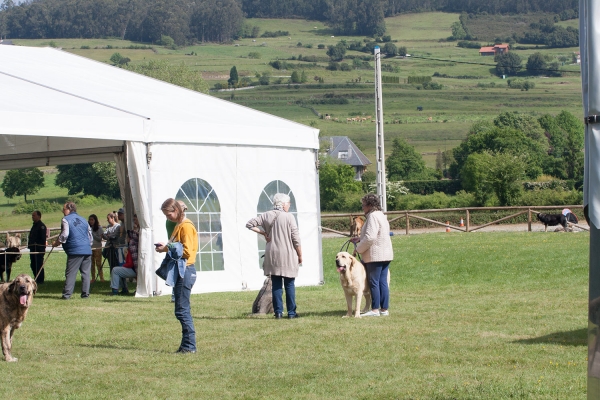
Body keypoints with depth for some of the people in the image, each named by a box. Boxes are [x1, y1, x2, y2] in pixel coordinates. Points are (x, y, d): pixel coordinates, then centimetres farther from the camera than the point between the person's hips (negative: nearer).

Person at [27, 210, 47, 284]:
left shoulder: (41, 226, -10)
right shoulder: (34, 225, 21)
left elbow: (43, 238, -18)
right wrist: (30, 246, 18)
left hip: (39, 248, -10)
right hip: (33, 248, 10)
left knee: (39, 264, -8)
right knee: (33, 265, 13)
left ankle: (40, 280, -5)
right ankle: (36, 279, 22)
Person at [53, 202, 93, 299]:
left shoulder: (66, 220, -1)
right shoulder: (83, 220, 19)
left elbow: (65, 234, -14)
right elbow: (90, 237, 21)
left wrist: (57, 242, 0)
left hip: (75, 251, -6)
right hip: (87, 250, 6)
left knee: (70, 273, -3)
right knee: (85, 272, 8)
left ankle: (67, 294, -6)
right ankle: (85, 293, 7)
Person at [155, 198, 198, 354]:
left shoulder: (186, 226, -13)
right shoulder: (178, 226, 18)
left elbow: (187, 251, -20)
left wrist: (167, 249, -14)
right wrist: (166, 247, 7)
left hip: (185, 271, -10)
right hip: (179, 271, 10)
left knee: (182, 310, -10)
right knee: (183, 310, 11)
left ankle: (189, 346, -8)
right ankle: (187, 345, 14)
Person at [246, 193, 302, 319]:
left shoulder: (266, 216, 3)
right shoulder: (289, 217, -8)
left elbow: (250, 224, 3)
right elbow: (296, 239, -8)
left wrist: (263, 233, 6)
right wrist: (300, 255, 2)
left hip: (272, 255, 3)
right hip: (288, 256, -3)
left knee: (276, 285, 8)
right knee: (289, 284, 6)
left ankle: (278, 312, 7)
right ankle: (291, 312, 7)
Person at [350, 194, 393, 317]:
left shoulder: (373, 216, -14)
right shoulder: (381, 216, 17)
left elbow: (370, 237, -22)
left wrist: (358, 248, -10)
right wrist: (359, 239, 19)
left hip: (375, 255, -9)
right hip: (385, 254, 9)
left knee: (374, 283, -3)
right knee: (383, 282, 9)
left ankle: (375, 310, -1)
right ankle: (384, 309, 9)